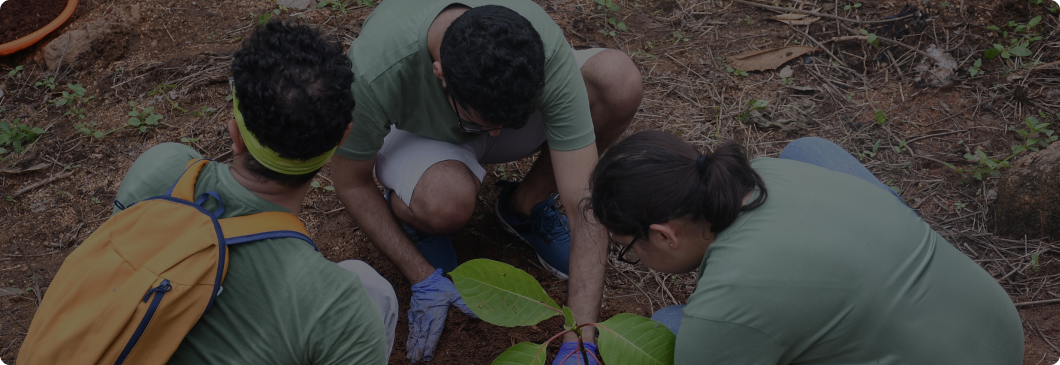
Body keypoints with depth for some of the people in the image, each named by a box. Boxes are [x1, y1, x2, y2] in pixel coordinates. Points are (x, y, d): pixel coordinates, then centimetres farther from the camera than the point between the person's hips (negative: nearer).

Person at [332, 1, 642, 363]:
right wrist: (423, 278, -20)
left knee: (620, 81, -27)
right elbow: (351, 181, -19)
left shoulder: (545, 49, -36)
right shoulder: (374, 72, -40)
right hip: (416, 130, -2)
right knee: (448, 201, -41)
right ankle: (410, 211, -1)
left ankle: (524, 205, -2)